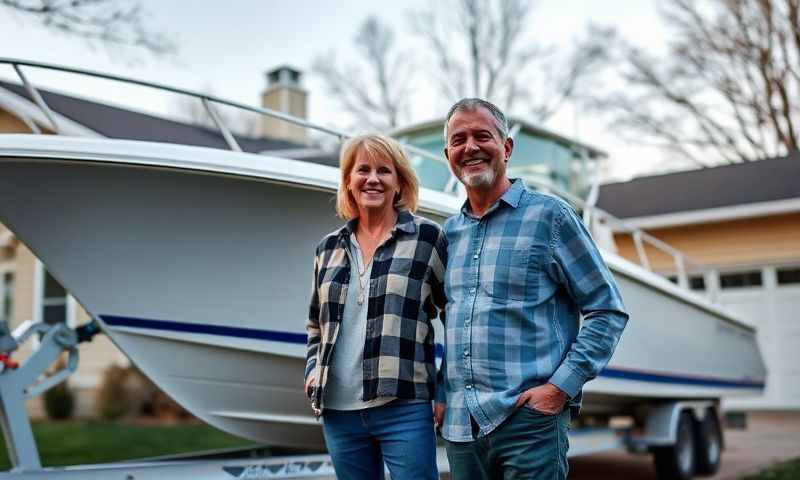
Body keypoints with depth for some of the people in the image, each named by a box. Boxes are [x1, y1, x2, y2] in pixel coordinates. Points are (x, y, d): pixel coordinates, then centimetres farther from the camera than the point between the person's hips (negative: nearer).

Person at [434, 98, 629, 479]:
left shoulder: (548, 216, -3)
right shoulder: (450, 232, 12)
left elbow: (607, 310, -5)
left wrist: (561, 387, -12)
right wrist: (441, 393, 10)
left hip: (529, 420, -5)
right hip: (459, 426, 5)